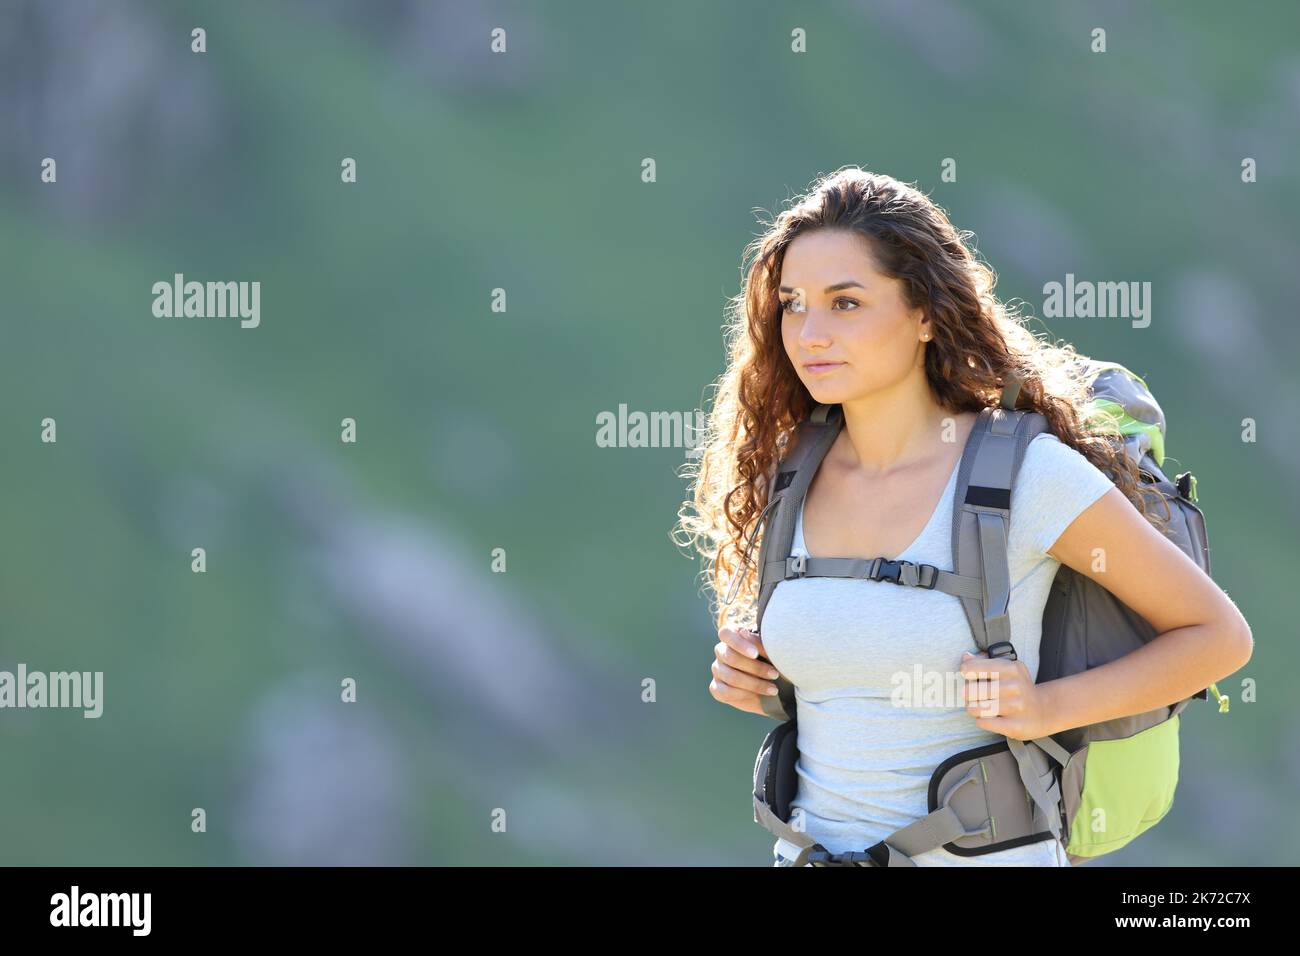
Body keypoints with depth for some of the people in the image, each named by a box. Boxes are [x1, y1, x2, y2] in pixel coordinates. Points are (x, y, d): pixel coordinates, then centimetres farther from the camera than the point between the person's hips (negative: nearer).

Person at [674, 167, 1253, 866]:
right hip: (811, 844, 5)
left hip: (978, 851, -5)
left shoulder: (1029, 474, -14)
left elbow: (1218, 637, -6)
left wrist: (1048, 707, -17)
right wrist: (749, 676, -1)